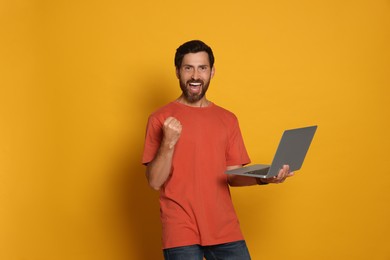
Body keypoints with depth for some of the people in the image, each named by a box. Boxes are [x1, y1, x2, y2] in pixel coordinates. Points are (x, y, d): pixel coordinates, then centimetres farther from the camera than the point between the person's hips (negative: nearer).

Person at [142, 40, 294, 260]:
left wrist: (263, 178, -6)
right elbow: (155, 182, -6)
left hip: (225, 229, 3)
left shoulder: (228, 119, 10)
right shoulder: (160, 119, -2)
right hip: (181, 232, -3)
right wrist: (169, 143, -19)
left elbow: (233, 176, 11)